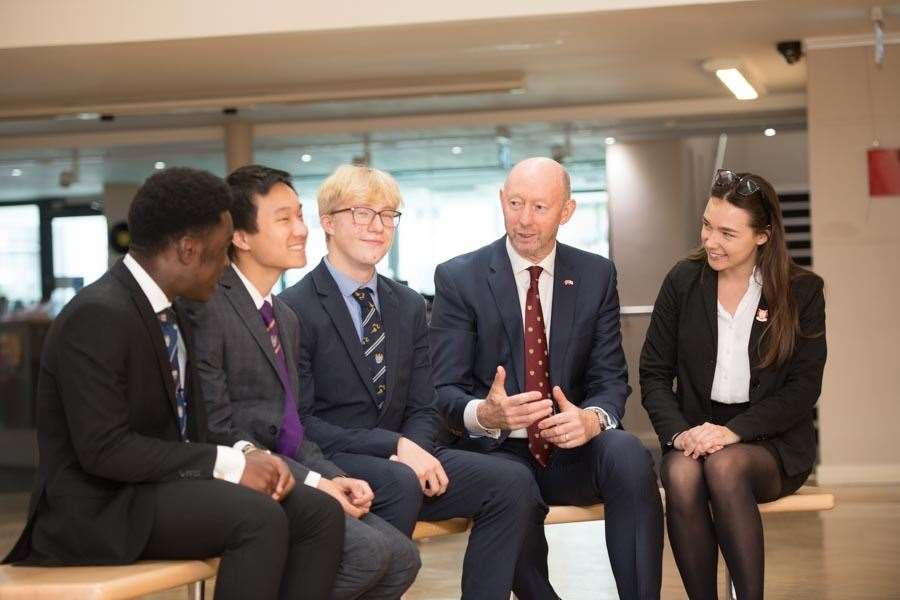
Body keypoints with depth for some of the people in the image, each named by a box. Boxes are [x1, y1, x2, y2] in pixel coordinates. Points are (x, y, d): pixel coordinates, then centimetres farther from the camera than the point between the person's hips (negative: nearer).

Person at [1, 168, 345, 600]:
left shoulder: (170, 310, 11)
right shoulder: (98, 316, -19)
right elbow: (103, 448, -24)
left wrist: (245, 455, -6)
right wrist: (227, 465, -21)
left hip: (160, 484, 9)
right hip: (101, 507, -9)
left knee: (320, 512, -7)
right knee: (258, 518, -29)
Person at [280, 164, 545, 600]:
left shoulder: (409, 306, 14)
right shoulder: (296, 309, -7)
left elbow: (422, 409, 13)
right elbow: (301, 422, -13)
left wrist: (415, 447, -12)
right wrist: (395, 446, -21)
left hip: (402, 459, 6)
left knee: (511, 482, -15)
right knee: (399, 483, -36)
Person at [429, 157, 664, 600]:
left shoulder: (597, 276, 7)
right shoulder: (458, 278, -1)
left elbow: (611, 379, 5)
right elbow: (445, 391, -5)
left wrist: (592, 418, -20)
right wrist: (484, 414, -29)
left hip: (572, 451, 2)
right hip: (496, 452, -2)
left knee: (628, 453, -31)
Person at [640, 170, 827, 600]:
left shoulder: (802, 291, 0)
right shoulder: (683, 282, 4)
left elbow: (803, 387, -5)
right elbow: (654, 372, 5)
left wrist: (734, 431, -18)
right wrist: (678, 432, -14)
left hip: (771, 441, -1)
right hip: (697, 432, 2)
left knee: (723, 465, -35)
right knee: (682, 476, -33)